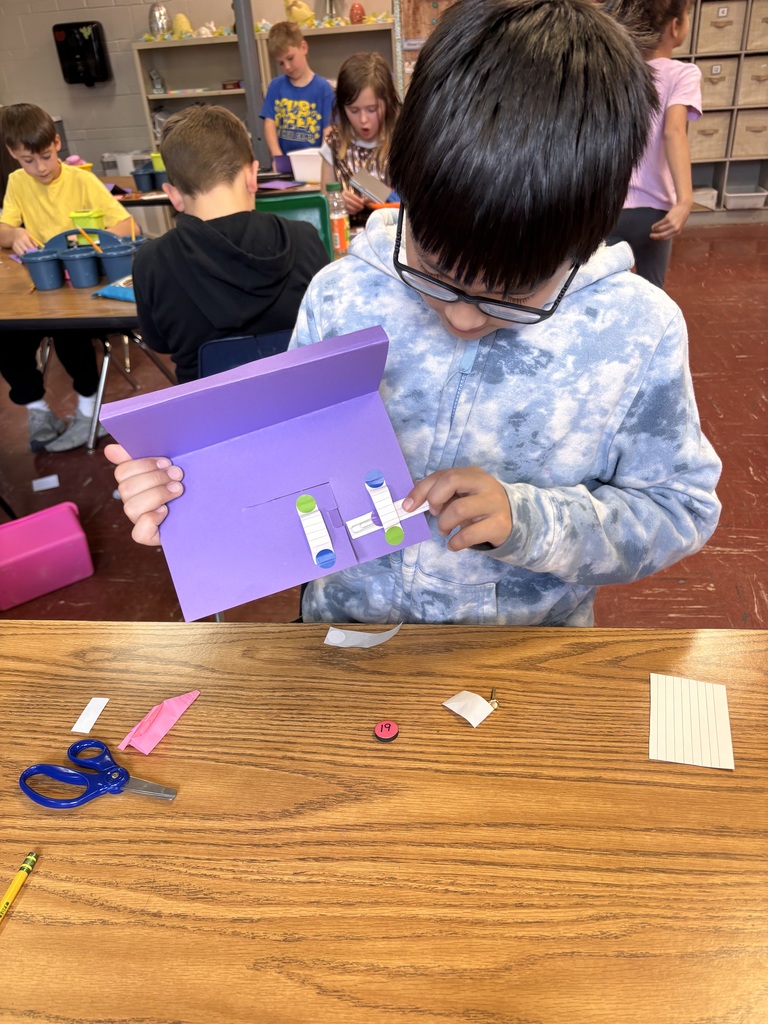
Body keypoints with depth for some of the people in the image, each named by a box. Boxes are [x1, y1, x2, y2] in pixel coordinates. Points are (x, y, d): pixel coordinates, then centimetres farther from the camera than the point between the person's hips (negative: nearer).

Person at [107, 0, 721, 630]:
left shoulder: (637, 331, -12)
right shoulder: (342, 298, -9)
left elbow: (683, 508, -7)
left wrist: (530, 520, -20)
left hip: (533, 631, 1)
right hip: (348, 618, 0)